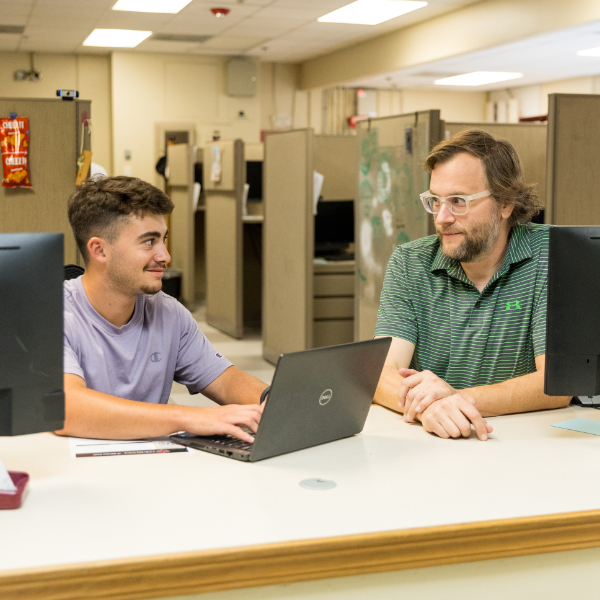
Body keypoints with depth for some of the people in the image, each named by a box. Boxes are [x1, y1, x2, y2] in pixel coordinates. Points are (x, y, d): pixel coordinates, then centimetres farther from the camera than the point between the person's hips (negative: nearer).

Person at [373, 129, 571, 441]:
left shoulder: (549, 255, -5)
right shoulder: (409, 263, 0)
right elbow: (382, 374, -10)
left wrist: (458, 397, -26)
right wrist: (427, 405, -31)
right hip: (428, 442, 2)